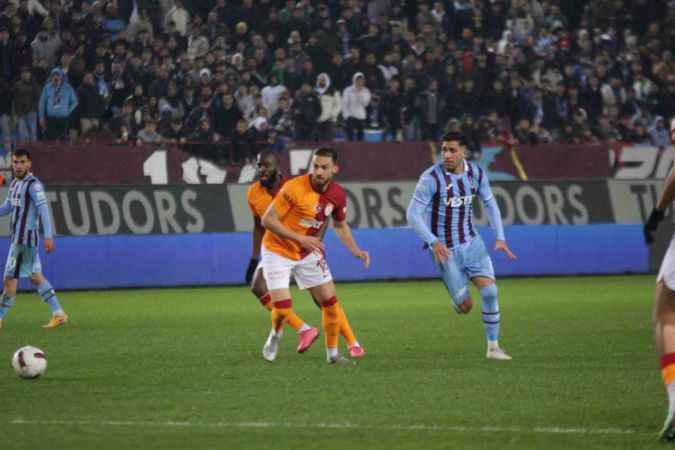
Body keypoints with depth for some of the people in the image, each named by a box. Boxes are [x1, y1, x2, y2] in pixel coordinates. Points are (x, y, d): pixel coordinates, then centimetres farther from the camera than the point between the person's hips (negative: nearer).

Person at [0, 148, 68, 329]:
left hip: (25, 239, -9)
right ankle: (58, 314, 17)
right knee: (35, 277, 13)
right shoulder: (15, 184, 14)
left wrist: (48, 236, -28)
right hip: (17, 238, 9)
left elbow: (43, 209, -20)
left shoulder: (33, 185, -13)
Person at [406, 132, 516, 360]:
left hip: (472, 243, 4)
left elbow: (490, 203, 13)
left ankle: (493, 346, 0)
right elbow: (413, 215, -18)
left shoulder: (477, 173, -3)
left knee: (490, 291, -13)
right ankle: (458, 300, 35)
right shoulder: (431, 178, -18)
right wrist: (433, 242, -30)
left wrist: (500, 237, 4)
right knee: (465, 307, -5)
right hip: (445, 249, -4)